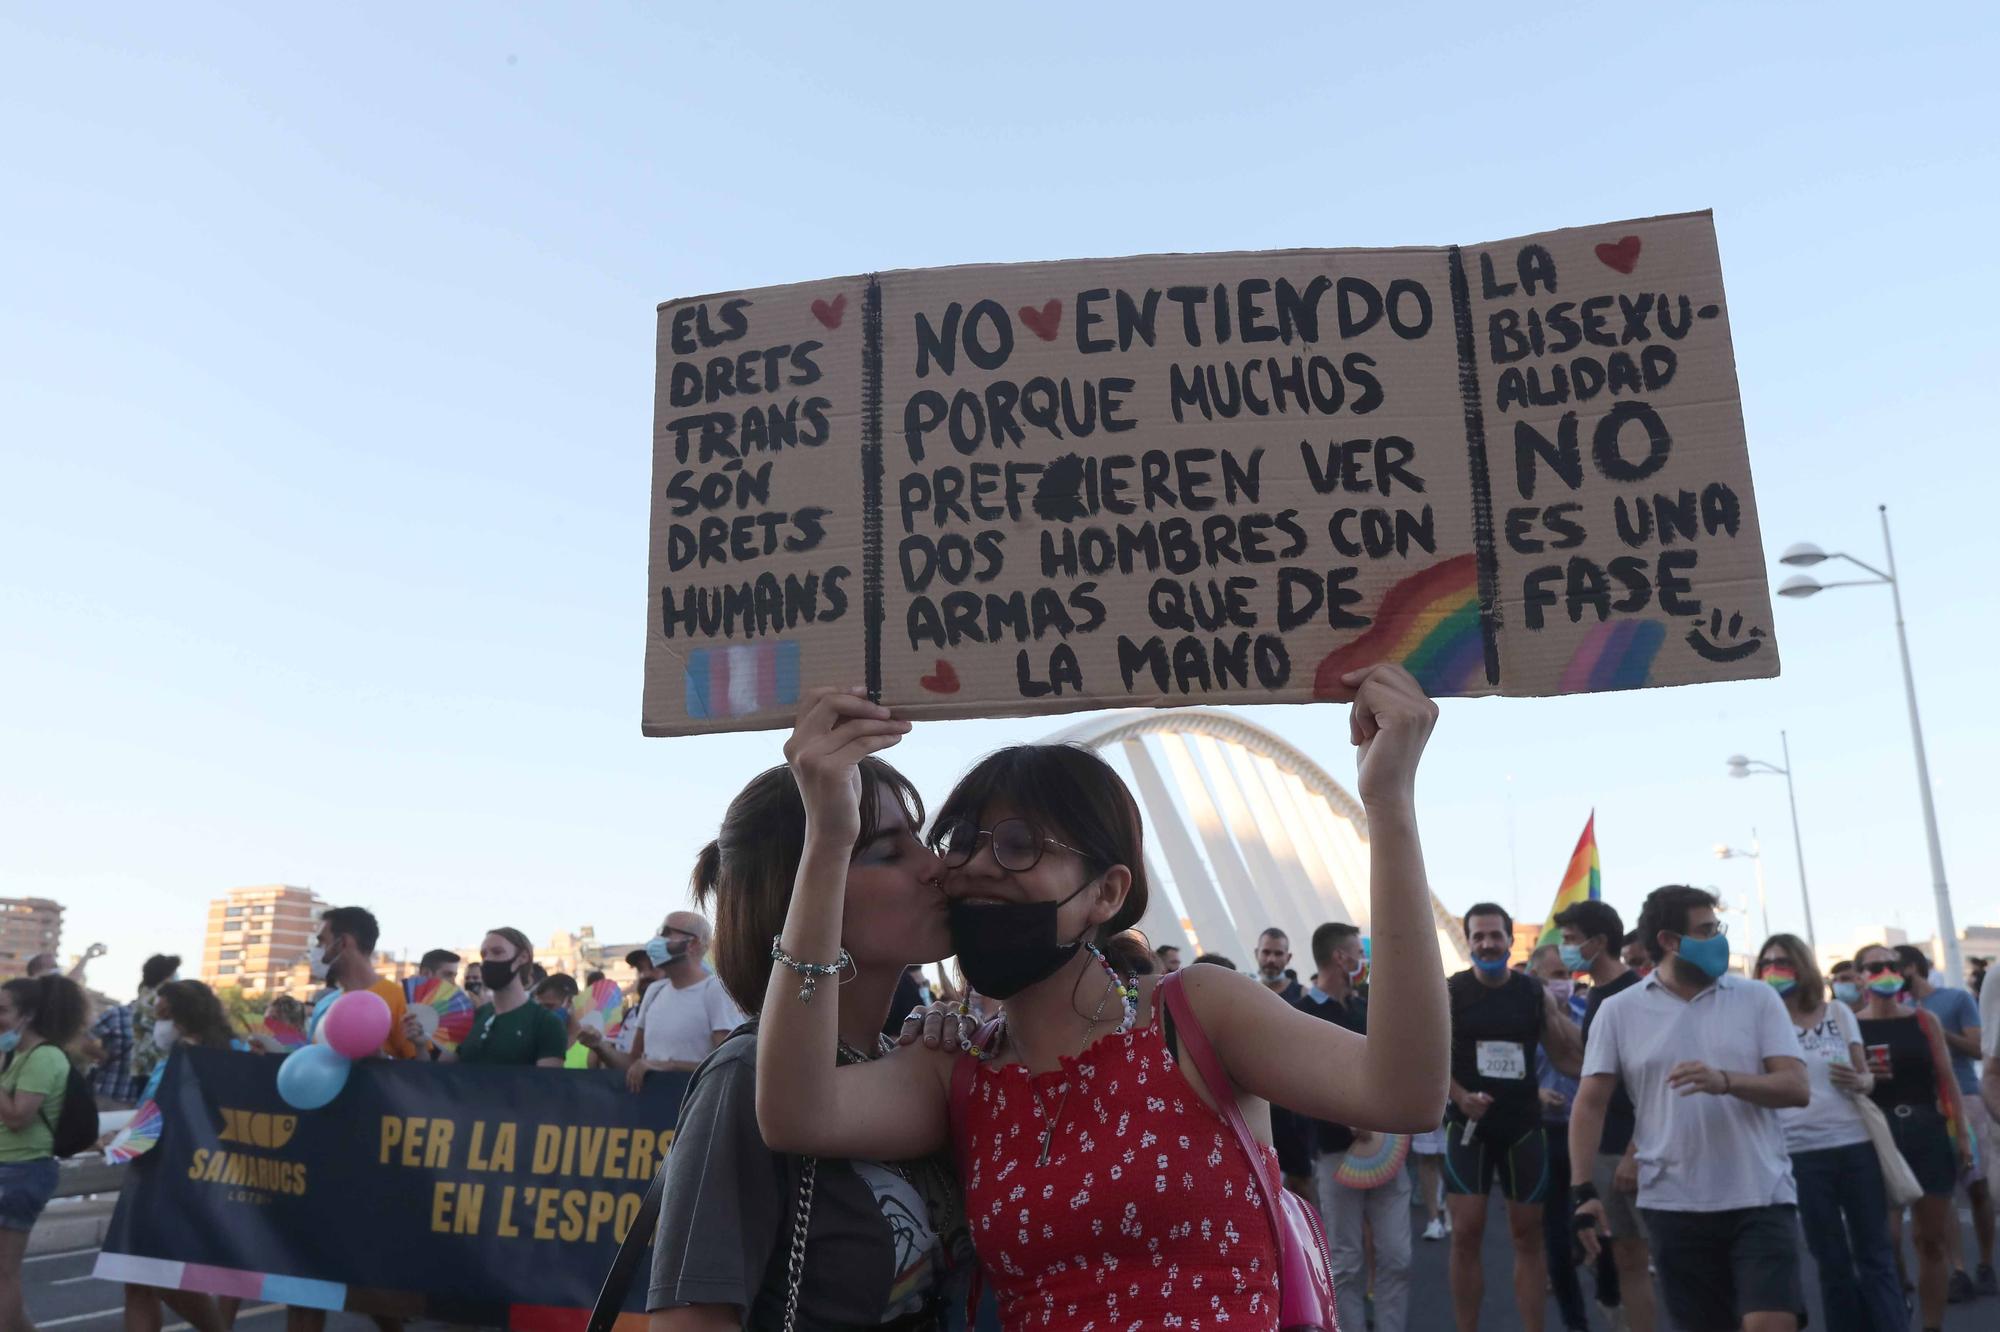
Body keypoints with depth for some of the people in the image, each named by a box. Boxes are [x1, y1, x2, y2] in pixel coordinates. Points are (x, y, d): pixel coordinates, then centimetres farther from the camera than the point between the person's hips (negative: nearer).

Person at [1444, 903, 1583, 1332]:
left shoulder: (1535, 993, 2)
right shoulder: (1449, 994, -4)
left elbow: (1571, 1059, 5)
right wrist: (1460, 1096, -20)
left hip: (1524, 1126, 2)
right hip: (1469, 1125, -2)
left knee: (1527, 1233, 9)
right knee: (1466, 1234, -2)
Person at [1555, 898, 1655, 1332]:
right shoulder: (1595, 997, 12)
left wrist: (1636, 1153, -20)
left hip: (1637, 1149, -8)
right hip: (1605, 1148, 8)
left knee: (1668, 1254, -2)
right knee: (1627, 1257, 9)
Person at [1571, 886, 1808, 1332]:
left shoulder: (1758, 998, 2)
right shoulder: (1618, 1011, 1)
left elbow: (1797, 1088, -4)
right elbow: (1590, 1103, 2)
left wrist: (1726, 1081, -22)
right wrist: (1583, 1190, -5)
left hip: (1761, 1199, 0)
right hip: (1674, 1206, 1)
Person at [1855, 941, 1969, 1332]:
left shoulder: (1924, 1020, 6)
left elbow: (1946, 1080, 7)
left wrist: (1962, 1133, 4)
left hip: (1929, 1132, 3)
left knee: (1931, 1239, 8)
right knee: (1885, 1239, -10)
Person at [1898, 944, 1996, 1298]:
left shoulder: (1958, 999, 2)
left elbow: (1978, 1048, -4)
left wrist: (1939, 1031, -15)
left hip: (1964, 1100, -2)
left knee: (1978, 1188, 5)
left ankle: (1986, 1268, 18)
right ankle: (1958, 1273, -4)